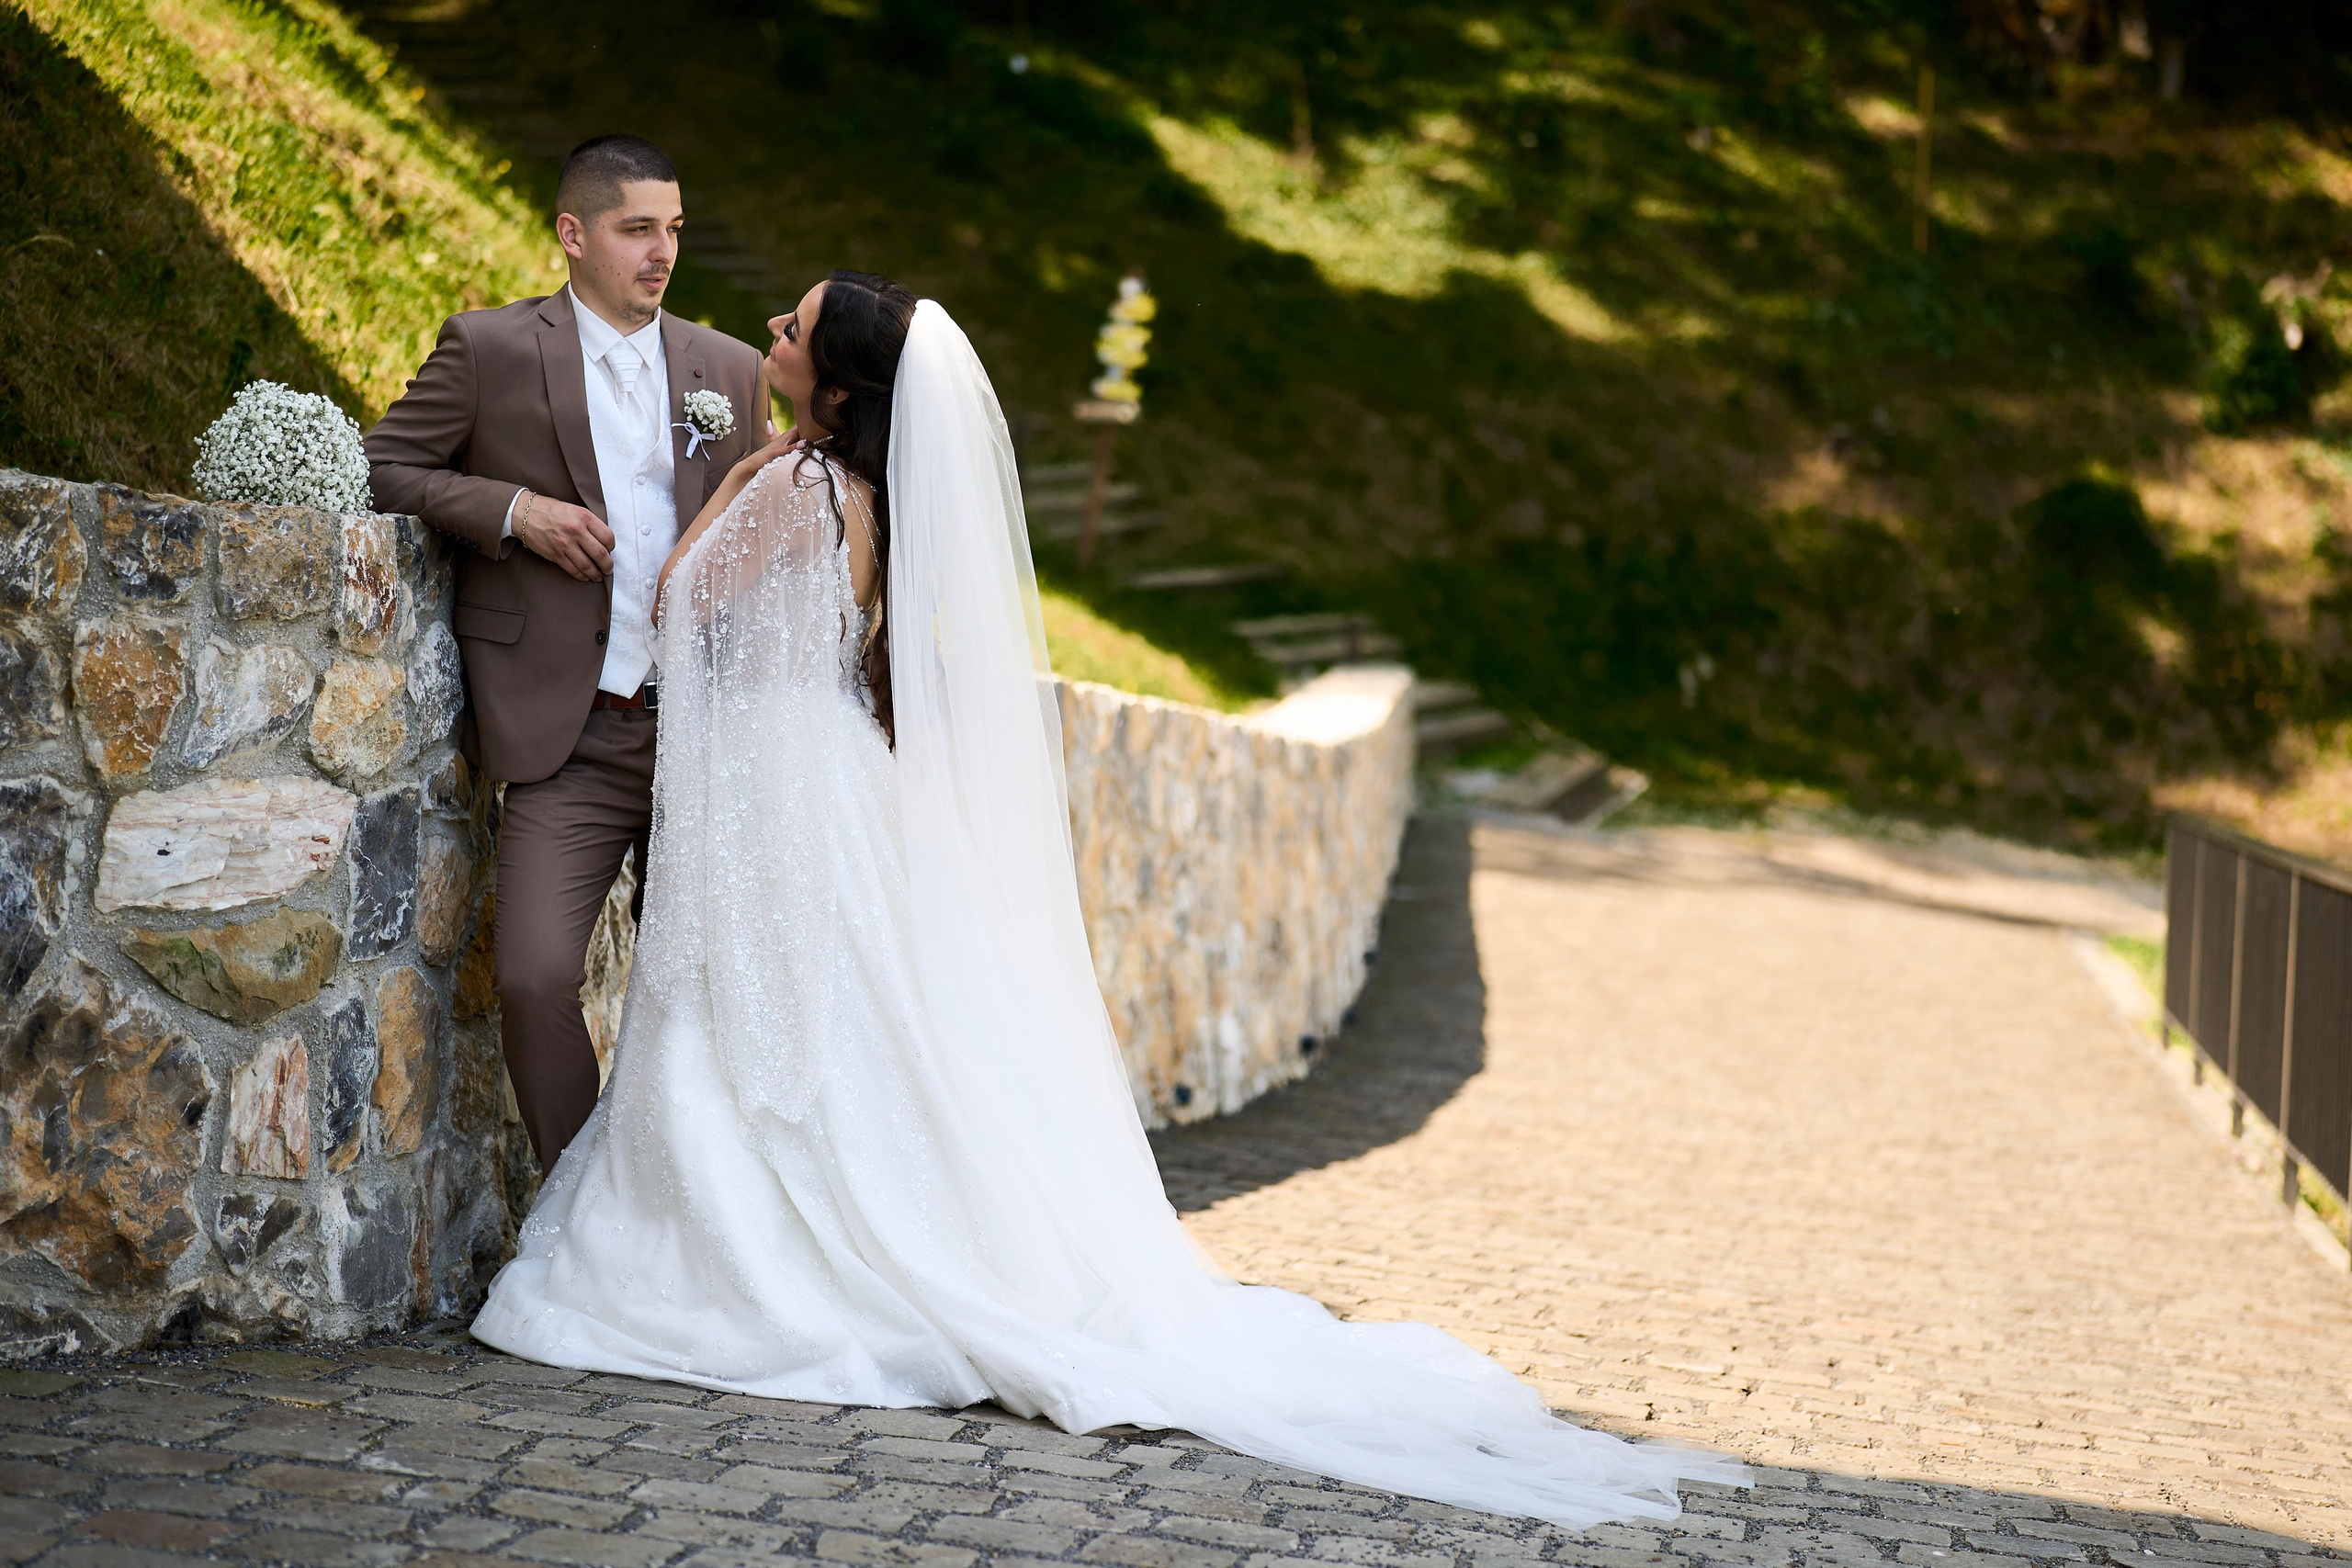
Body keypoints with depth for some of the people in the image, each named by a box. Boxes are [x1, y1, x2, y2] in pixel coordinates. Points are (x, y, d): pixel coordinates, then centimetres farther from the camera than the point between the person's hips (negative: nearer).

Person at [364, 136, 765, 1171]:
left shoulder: (730, 370, 11)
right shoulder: (488, 349, 1)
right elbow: (382, 467, 3)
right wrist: (511, 510, -13)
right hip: (571, 745, -3)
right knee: (535, 976, -13)